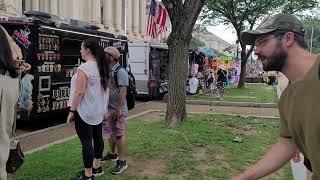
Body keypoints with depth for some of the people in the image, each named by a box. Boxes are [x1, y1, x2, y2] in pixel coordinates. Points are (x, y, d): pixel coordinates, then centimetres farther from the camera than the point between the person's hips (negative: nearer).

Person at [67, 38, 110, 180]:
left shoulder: (84, 68, -18)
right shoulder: (102, 67, 8)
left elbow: (79, 92, -22)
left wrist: (72, 111, -14)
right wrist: (104, 107, 21)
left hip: (85, 111, -9)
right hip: (99, 110, 9)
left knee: (86, 142, -2)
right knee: (97, 138, 16)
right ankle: (97, 168, 30)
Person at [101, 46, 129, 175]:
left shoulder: (120, 71, -16)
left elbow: (123, 91, -20)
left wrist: (118, 109, -22)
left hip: (117, 110, -8)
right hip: (107, 109, 8)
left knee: (119, 135, -2)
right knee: (110, 133, 20)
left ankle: (122, 161, 6)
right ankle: (112, 154, 38)